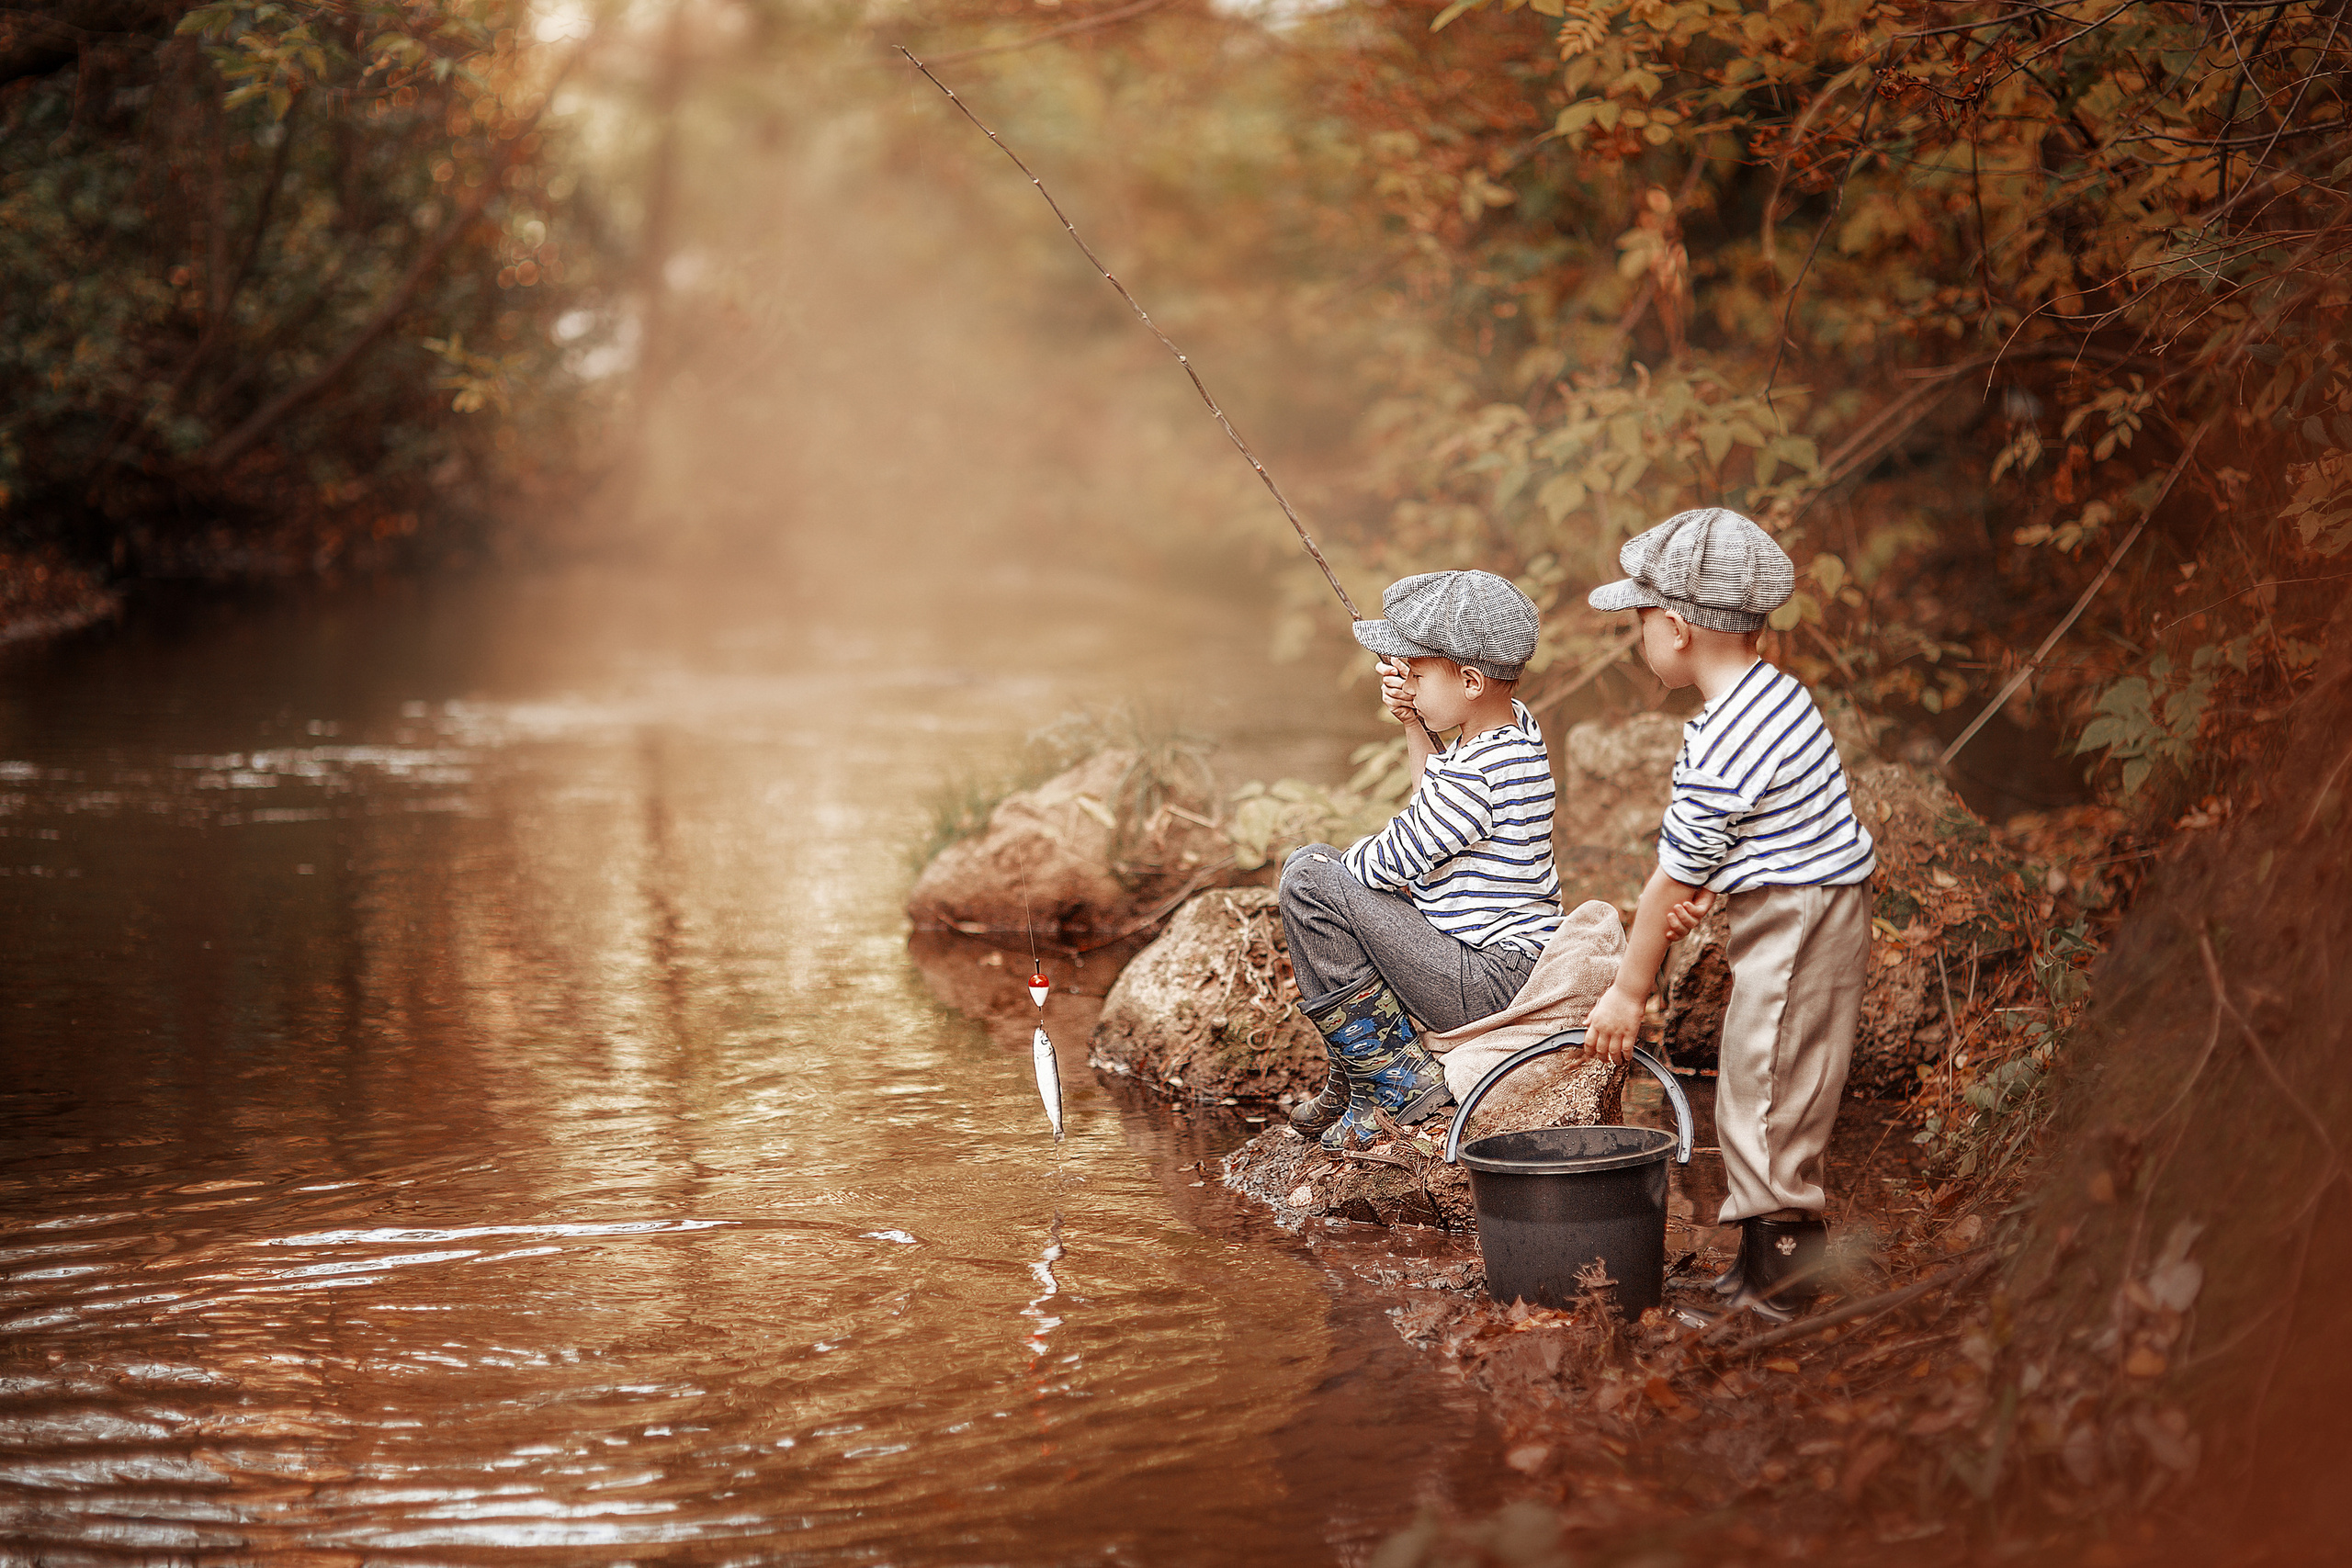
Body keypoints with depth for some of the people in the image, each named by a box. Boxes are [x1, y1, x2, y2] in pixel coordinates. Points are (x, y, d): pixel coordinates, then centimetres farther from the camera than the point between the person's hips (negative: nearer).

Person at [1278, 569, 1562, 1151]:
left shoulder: (1477, 774, -25)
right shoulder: (1519, 724, 6)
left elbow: (1384, 866, -17)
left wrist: (1342, 858, 5)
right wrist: (1411, 724, 11)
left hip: (1487, 986, -11)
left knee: (1309, 882, -19)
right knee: (1308, 863, 21)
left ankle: (1394, 1075, -9)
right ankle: (1352, 1080, 24)